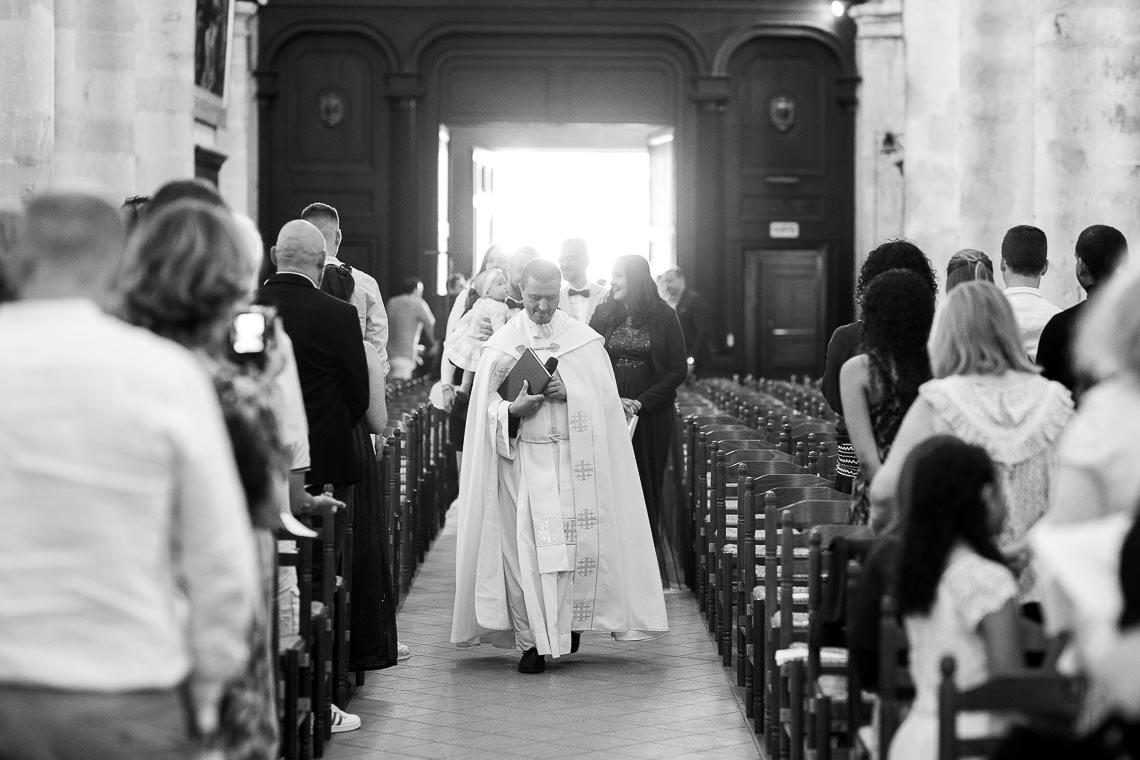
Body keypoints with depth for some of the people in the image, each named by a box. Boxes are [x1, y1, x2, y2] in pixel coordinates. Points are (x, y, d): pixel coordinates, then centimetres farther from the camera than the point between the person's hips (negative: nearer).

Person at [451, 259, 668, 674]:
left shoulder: (585, 341, 7)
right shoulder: (501, 346, 5)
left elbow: (604, 398, 4)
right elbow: (487, 407, 4)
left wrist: (569, 393, -13)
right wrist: (515, 409, -15)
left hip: (574, 458, 1)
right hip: (522, 458, -1)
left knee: (576, 542, -5)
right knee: (525, 546, -6)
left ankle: (570, 622, 16)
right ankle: (531, 640, -1)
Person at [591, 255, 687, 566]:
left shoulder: (663, 318, 0)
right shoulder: (603, 316, 7)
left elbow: (678, 370, -2)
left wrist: (640, 402, -11)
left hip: (651, 414, -1)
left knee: (647, 483, 2)